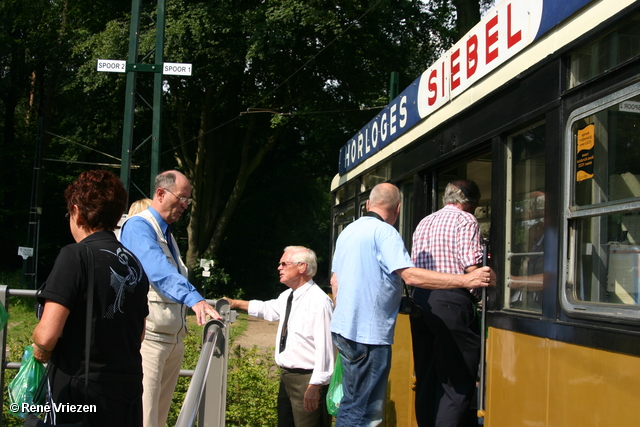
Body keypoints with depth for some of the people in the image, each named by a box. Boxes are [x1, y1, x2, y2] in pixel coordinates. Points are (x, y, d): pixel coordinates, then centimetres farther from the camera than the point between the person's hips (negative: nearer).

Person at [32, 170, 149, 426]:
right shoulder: (134, 263, 8)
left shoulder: (76, 256, -11)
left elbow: (47, 335, -17)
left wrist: (41, 353, 2)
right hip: (129, 392, 6)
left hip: (81, 394, -6)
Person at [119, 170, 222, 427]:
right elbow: (158, 271, -27)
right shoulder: (138, 226, -10)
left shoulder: (167, 233, 19)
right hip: (148, 337, -9)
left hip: (173, 337, 9)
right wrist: (194, 299, -39)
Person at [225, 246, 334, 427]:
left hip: (307, 379, -9)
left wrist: (315, 386, -24)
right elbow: (268, 309, 29)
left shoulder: (319, 301, -21)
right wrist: (236, 303, 26)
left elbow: (324, 348, -24)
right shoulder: (287, 296, 8)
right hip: (287, 377, 9)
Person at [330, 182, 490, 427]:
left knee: (351, 403, 18)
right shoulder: (384, 231, -13)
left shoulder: (347, 231, 14)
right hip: (369, 333, -9)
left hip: (343, 327, 9)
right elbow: (410, 276, -24)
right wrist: (466, 280, -23)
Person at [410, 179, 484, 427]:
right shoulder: (465, 220, -3)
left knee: (426, 376, 13)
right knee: (458, 382, -4)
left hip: (420, 298, 8)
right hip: (451, 301, -8)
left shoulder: (424, 223, 20)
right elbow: (472, 267, -12)